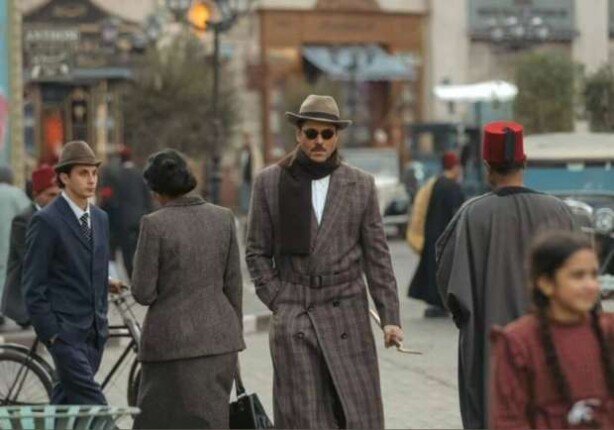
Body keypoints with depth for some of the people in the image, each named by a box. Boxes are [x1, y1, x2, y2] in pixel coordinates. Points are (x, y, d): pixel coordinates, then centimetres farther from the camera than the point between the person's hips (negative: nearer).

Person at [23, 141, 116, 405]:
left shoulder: (100, 219, 13)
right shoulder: (46, 221, -9)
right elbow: (33, 286, -10)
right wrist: (50, 332, -14)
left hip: (94, 333, 7)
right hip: (64, 331, -7)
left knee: (66, 402, 11)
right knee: (92, 404, -13)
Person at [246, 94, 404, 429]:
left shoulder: (361, 185, 7)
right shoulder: (270, 182, 5)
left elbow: (377, 256, 6)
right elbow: (256, 252, 9)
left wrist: (390, 318, 1)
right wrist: (278, 302, -1)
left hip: (346, 316, 1)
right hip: (292, 320, -1)